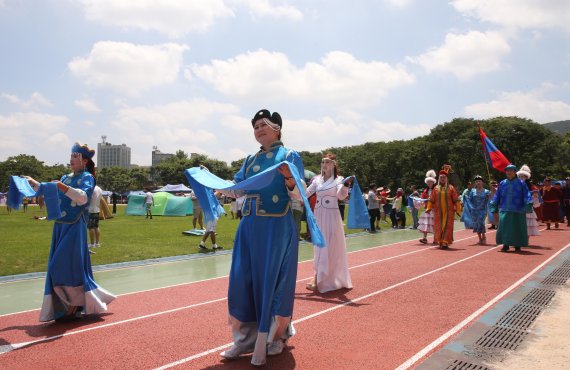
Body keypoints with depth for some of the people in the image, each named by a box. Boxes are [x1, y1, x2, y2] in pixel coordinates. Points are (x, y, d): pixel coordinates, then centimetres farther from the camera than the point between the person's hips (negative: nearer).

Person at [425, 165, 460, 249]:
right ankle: (440, 242, 15)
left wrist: (457, 210, -3)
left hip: (448, 212, -2)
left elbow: (456, 200, 1)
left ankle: (445, 242, -4)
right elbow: (431, 199, 7)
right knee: (439, 227, 4)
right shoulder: (436, 188, 6)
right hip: (438, 212, 2)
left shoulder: (450, 188, 1)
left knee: (447, 226, -5)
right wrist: (428, 208, -2)